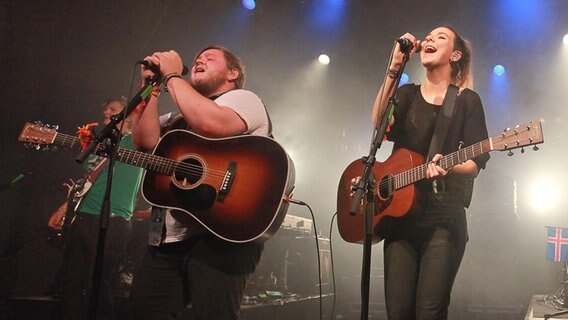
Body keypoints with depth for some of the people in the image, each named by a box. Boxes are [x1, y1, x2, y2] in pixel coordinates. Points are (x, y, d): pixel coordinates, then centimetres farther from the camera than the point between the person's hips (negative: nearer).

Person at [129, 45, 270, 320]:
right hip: (167, 238, 8)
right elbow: (145, 141, 6)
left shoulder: (243, 99, 5)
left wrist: (171, 76, -7)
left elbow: (209, 124, -18)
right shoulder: (177, 117, 27)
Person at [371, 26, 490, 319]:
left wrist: (447, 167, -22)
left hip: (444, 217, -3)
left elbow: (475, 165, -1)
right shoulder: (407, 94, 15)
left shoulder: (467, 100, 6)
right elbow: (380, 124, -8)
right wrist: (394, 68, -12)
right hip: (400, 214, 3)